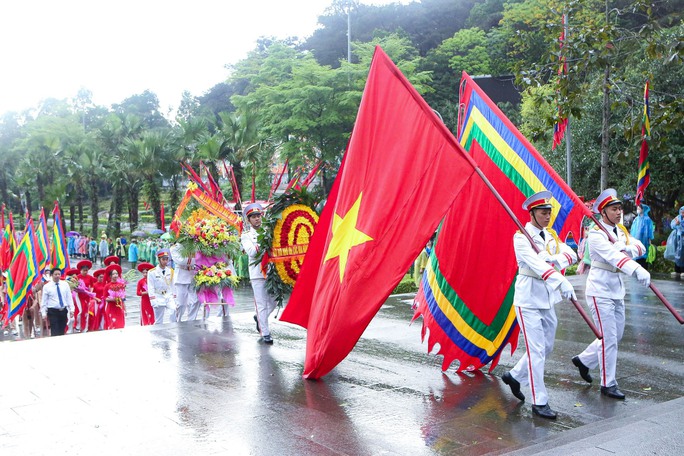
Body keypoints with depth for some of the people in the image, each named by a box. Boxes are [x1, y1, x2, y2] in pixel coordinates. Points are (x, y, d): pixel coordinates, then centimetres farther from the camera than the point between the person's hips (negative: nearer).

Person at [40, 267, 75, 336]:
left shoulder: (65, 284, 4)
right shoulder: (46, 287, -3)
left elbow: (69, 298, 6)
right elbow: (44, 301, -1)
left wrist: (71, 309, 1)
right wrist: (44, 313, -5)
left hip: (63, 310, 3)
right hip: (53, 311, -3)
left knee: (62, 331, 10)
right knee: (55, 331, -7)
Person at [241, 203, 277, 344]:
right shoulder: (246, 235, 5)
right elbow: (251, 252, -11)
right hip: (257, 273, -4)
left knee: (273, 302, 11)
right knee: (262, 304, -3)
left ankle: (259, 318, 38)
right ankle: (265, 333, 5)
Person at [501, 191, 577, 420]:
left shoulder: (551, 235, 11)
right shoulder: (521, 237, -13)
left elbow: (570, 254, 0)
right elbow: (535, 263, -28)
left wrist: (559, 260, -24)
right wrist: (561, 282, -40)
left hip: (547, 300, 8)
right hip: (528, 300, -8)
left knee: (546, 347, 15)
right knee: (537, 350, -7)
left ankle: (514, 376, 35)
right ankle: (539, 402, 2)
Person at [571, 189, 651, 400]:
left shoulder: (621, 231, 9)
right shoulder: (596, 234, -17)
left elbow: (639, 247, -4)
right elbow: (613, 256, -33)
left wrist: (627, 249, -26)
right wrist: (637, 270, -47)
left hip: (617, 291, 8)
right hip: (600, 291, -8)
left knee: (616, 336, 16)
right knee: (609, 338, -4)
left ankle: (583, 360, 34)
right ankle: (608, 384, 8)